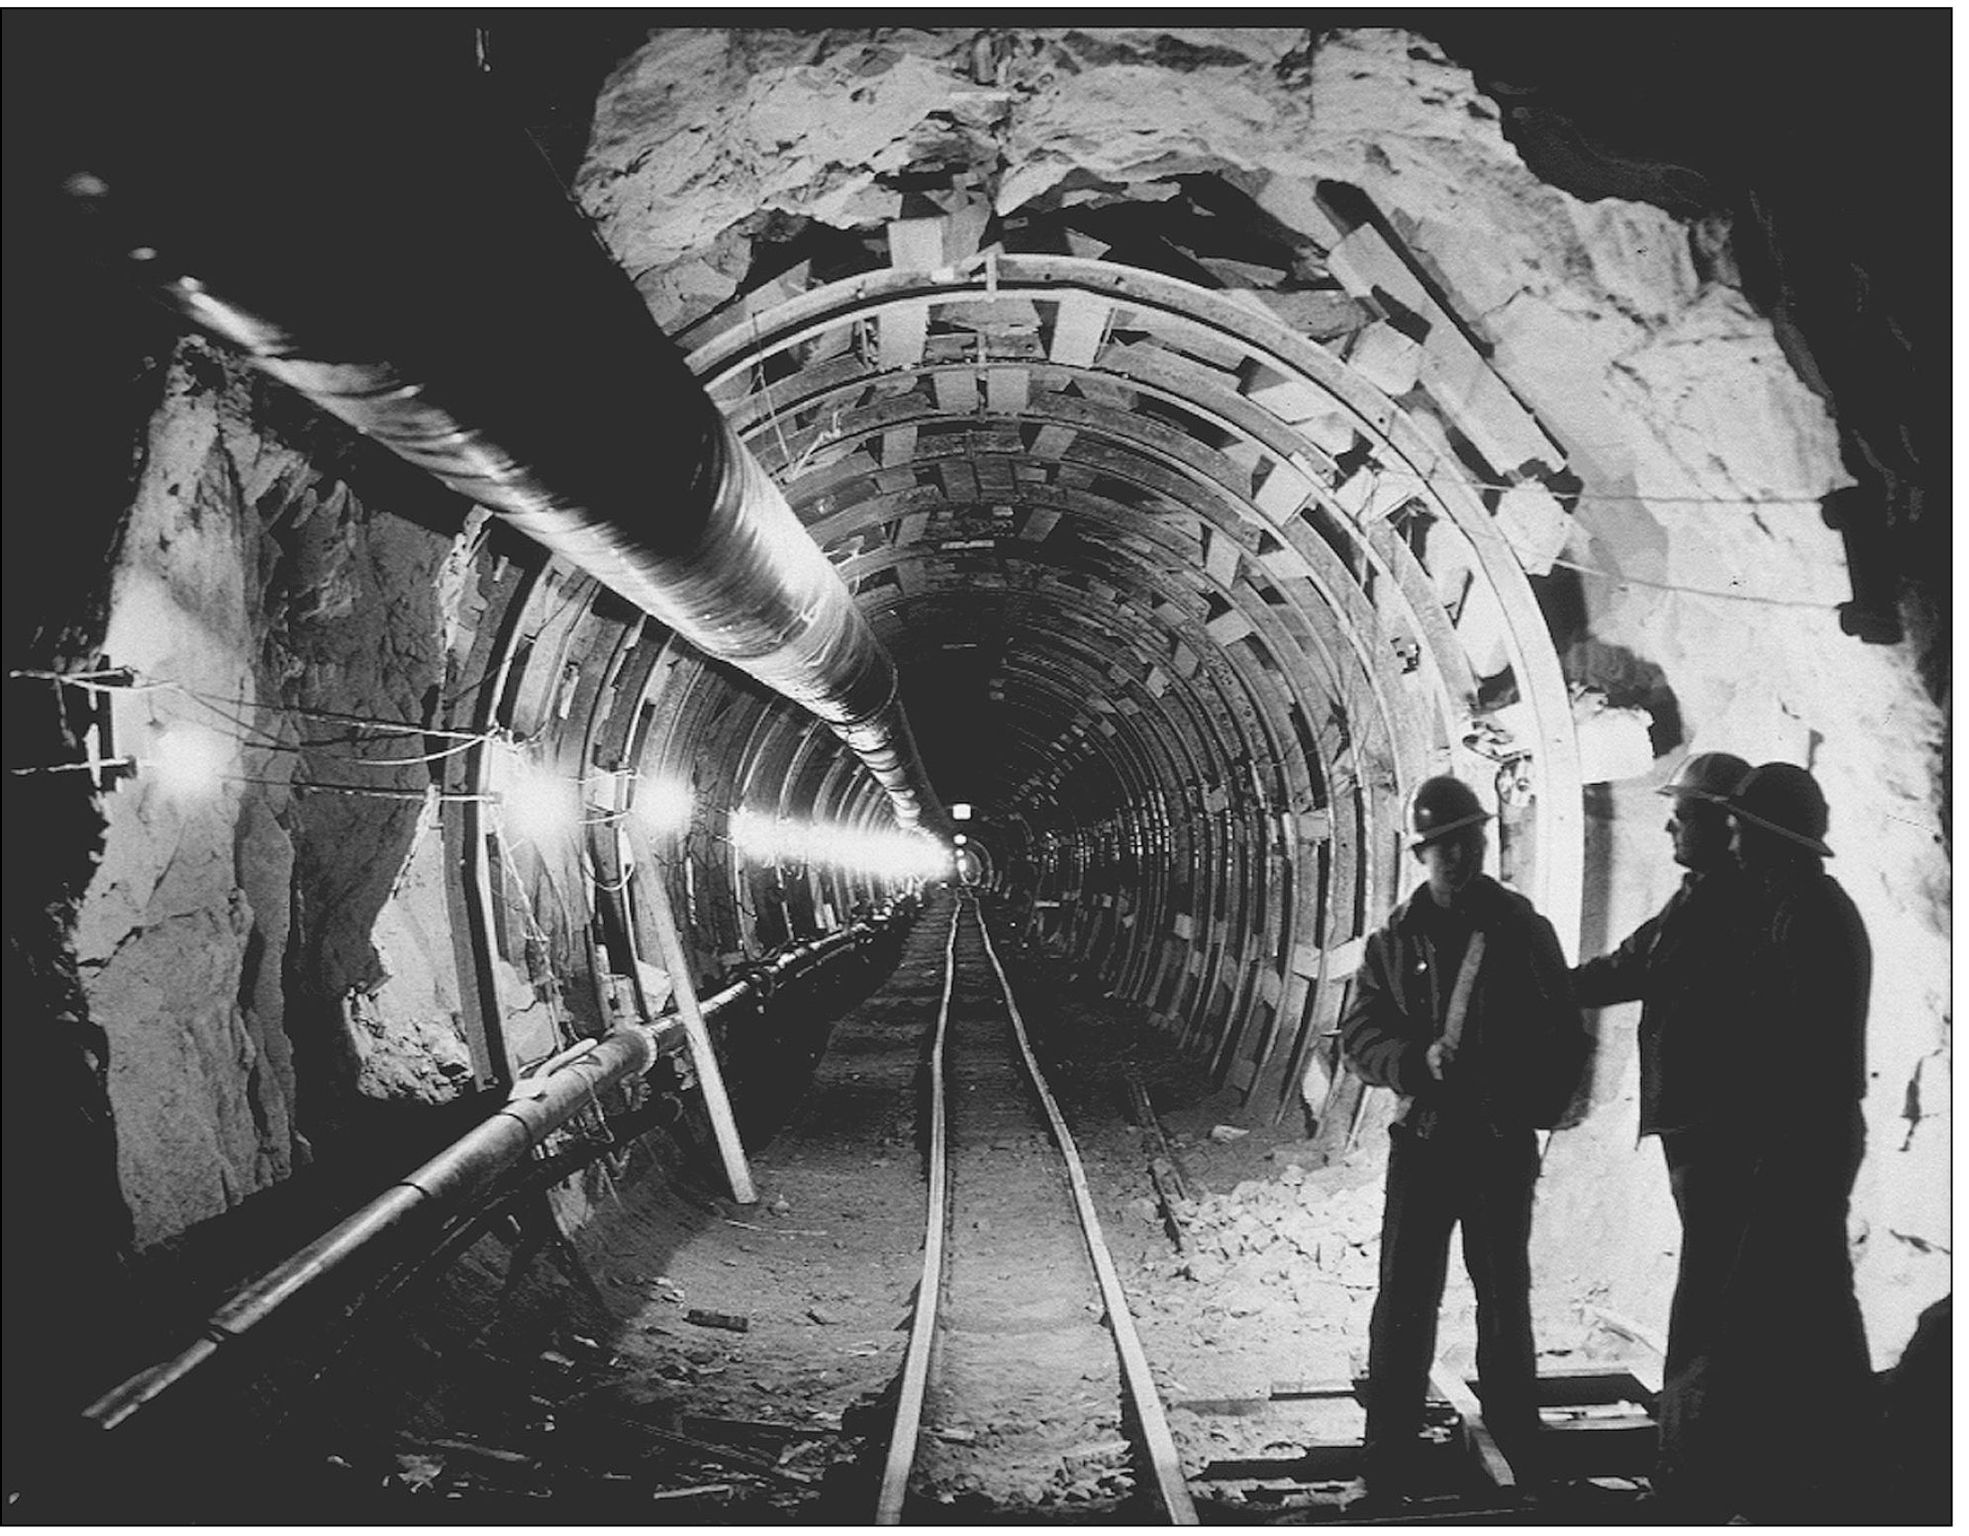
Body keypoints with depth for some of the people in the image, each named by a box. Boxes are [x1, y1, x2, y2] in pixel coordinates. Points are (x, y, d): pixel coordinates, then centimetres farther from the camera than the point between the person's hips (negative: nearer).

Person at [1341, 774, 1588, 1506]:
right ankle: (1388, 1459, 8)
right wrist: (1417, 1062, -18)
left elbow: (1564, 1037, 1)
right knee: (1405, 1298, 0)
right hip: (1424, 1138, 0)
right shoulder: (1397, 938, 1)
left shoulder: (1525, 930, 0)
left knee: (1504, 1295, 14)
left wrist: (1534, 1109, -11)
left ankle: (1516, 1445, 28)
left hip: (1502, 1144, 0)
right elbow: (1359, 1031, -1)